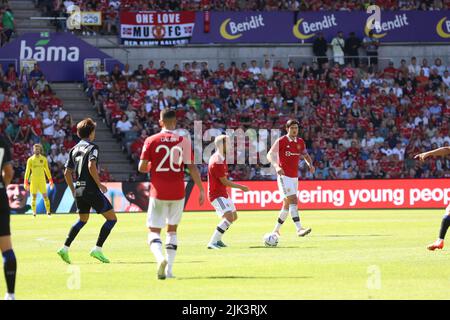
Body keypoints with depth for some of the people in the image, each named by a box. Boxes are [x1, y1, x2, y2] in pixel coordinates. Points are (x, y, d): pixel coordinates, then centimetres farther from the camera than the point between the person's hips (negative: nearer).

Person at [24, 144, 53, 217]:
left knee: (45, 195, -5)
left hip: (42, 180, 0)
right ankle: (34, 212, 7)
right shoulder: (30, 160, 3)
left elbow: (47, 170, 12)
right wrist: (26, 182, -4)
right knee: (33, 196, 1)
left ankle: (48, 211, 0)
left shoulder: (44, 159, 6)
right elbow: (27, 171, 3)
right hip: (33, 180, 0)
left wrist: (50, 180, 7)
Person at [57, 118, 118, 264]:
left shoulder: (74, 149, 13)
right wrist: (99, 184, -15)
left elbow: (67, 173, 13)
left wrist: (73, 190, 23)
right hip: (91, 190, -8)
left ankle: (65, 248, 16)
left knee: (83, 220, 26)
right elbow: (91, 166, -25)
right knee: (112, 218, 0)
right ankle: (97, 249, -7)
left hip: (79, 190, 8)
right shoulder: (92, 147, -9)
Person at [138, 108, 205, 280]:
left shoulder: (151, 141, -4)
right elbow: (192, 167, -4)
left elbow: (142, 168, -5)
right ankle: (169, 269, 12)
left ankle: (160, 258, -28)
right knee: (172, 229, 18)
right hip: (178, 192, 2)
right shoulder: (183, 141, -2)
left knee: (154, 231, 3)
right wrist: (201, 190, 3)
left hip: (158, 193, -2)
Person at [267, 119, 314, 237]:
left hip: (295, 177, 7)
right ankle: (299, 229, -28)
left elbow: (306, 155, 21)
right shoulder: (281, 141, -8)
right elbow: (270, 155, -10)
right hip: (284, 176, -7)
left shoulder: (300, 142, 9)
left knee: (287, 204, 11)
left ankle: (276, 230, 25)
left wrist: (310, 165, -1)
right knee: (293, 200, -19)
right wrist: (276, 166, -27)